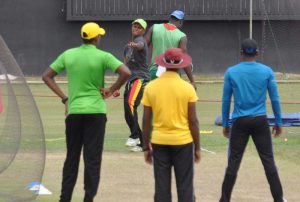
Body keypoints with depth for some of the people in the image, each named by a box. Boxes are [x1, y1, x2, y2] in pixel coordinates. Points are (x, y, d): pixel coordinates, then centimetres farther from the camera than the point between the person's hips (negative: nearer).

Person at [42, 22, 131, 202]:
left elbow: (47, 76, 8)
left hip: (74, 112, 3)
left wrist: (64, 98, 7)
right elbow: (126, 73, -18)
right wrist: (111, 90, -5)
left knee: (72, 157, 13)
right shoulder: (103, 57, -7)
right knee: (92, 159, 1)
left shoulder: (68, 55, 4)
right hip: (95, 111, -3)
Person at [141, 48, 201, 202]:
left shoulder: (151, 87, -2)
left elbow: (146, 120, 0)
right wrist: (197, 147, 4)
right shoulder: (187, 88, -7)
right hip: (183, 142, -2)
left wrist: (146, 147, 10)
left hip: (159, 143, 2)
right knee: (185, 187, 5)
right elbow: (193, 120, -5)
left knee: (162, 187, 6)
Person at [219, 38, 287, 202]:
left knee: (233, 162, 4)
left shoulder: (231, 72, -2)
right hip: (260, 121, 0)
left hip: (240, 121, 0)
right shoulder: (267, 71, -1)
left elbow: (226, 101, 2)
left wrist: (225, 124, 11)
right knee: (268, 160, 5)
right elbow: (275, 99, 3)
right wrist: (278, 123, 11)